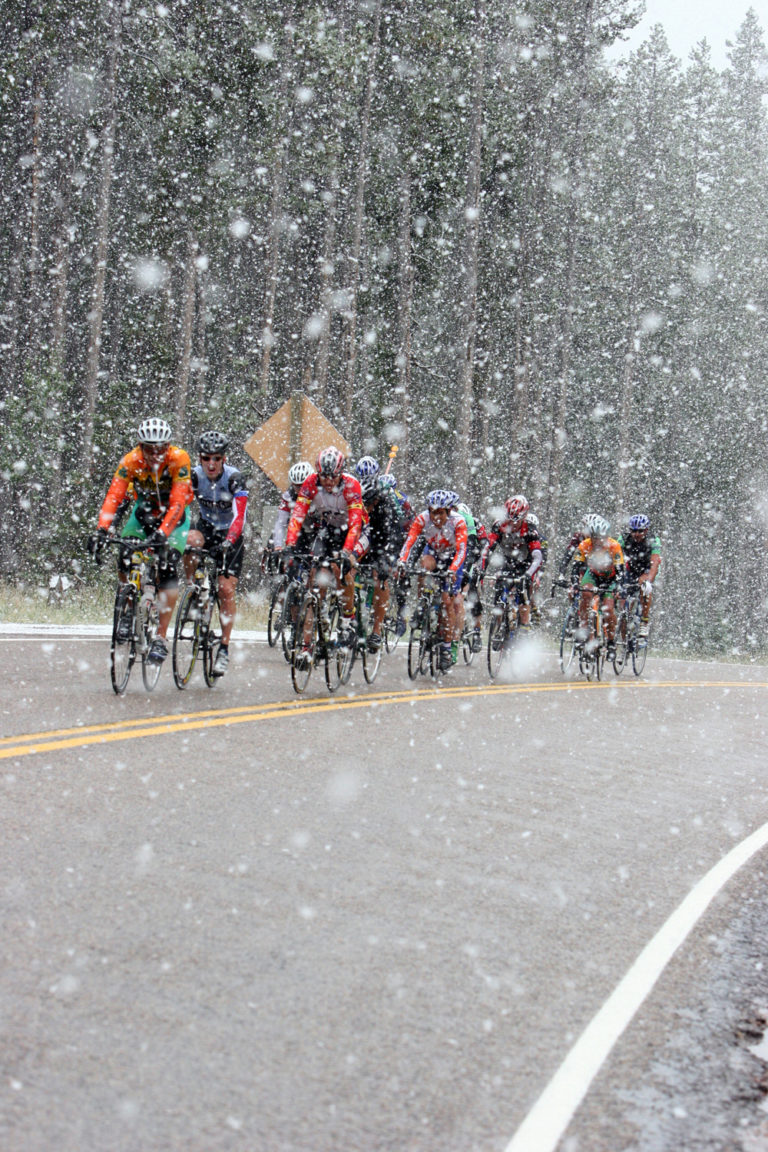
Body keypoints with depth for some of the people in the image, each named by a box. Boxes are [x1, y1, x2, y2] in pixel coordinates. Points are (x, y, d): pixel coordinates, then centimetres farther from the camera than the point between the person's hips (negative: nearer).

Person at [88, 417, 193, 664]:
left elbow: (178, 502, -34)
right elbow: (113, 497, -30)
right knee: (125, 565, -17)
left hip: (174, 516, -3)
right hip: (144, 511, 3)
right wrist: (102, 529, -45)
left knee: (168, 570, -20)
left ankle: (161, 638, -19)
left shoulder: (179, 459, -28)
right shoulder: (131, 461, -22)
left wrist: (163, 533, -48)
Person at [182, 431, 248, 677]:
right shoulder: (194, 475, -17)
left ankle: (224, 649, -1)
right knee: (191, 541, -34)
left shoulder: (234, 478, -24)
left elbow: (239, 516, -33)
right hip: (206, 526, 2)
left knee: (226, 589, -12)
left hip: (229, 535, -2)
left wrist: (229, 541, -50)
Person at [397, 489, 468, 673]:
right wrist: (402, 561, -53)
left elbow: (461, 550, -39)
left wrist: (452, 570, -56)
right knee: (425, 564, -35)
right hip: (433, 552, 2)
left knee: (448, 601, -11)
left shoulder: (457, 522, -30)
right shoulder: (422, 518, -25)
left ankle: (446, 648, 0)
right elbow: (409, 541, -35)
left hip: (453, 557, -2)